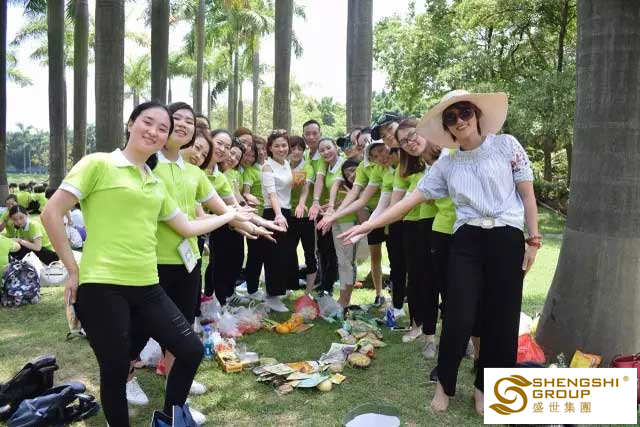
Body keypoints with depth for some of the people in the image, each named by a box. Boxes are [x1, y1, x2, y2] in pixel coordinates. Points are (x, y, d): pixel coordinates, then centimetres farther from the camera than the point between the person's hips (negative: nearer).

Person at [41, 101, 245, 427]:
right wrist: (73, 269, -6)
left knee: (191, 351, 8)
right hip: (102, 286, -6)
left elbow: (187, 228, 24)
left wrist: (230, 216, 28)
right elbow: (51, 213, -7)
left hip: (147, 287, 7)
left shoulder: (156, 185, 16)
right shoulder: (98, 164, -4)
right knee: (115, 370, 5)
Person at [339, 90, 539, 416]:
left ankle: (483, 386, 27)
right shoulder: (446, 163, 8)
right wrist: (368, 224, -2)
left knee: (501, 319, 5)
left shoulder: (506, 145, 2)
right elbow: (412, 199, 4)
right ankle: (444, 384, 20)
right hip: (466, 241, 1)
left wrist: (533, 240, -2)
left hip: (506, 238, -1)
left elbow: (527, 193, 3)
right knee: (458, 318, -4)